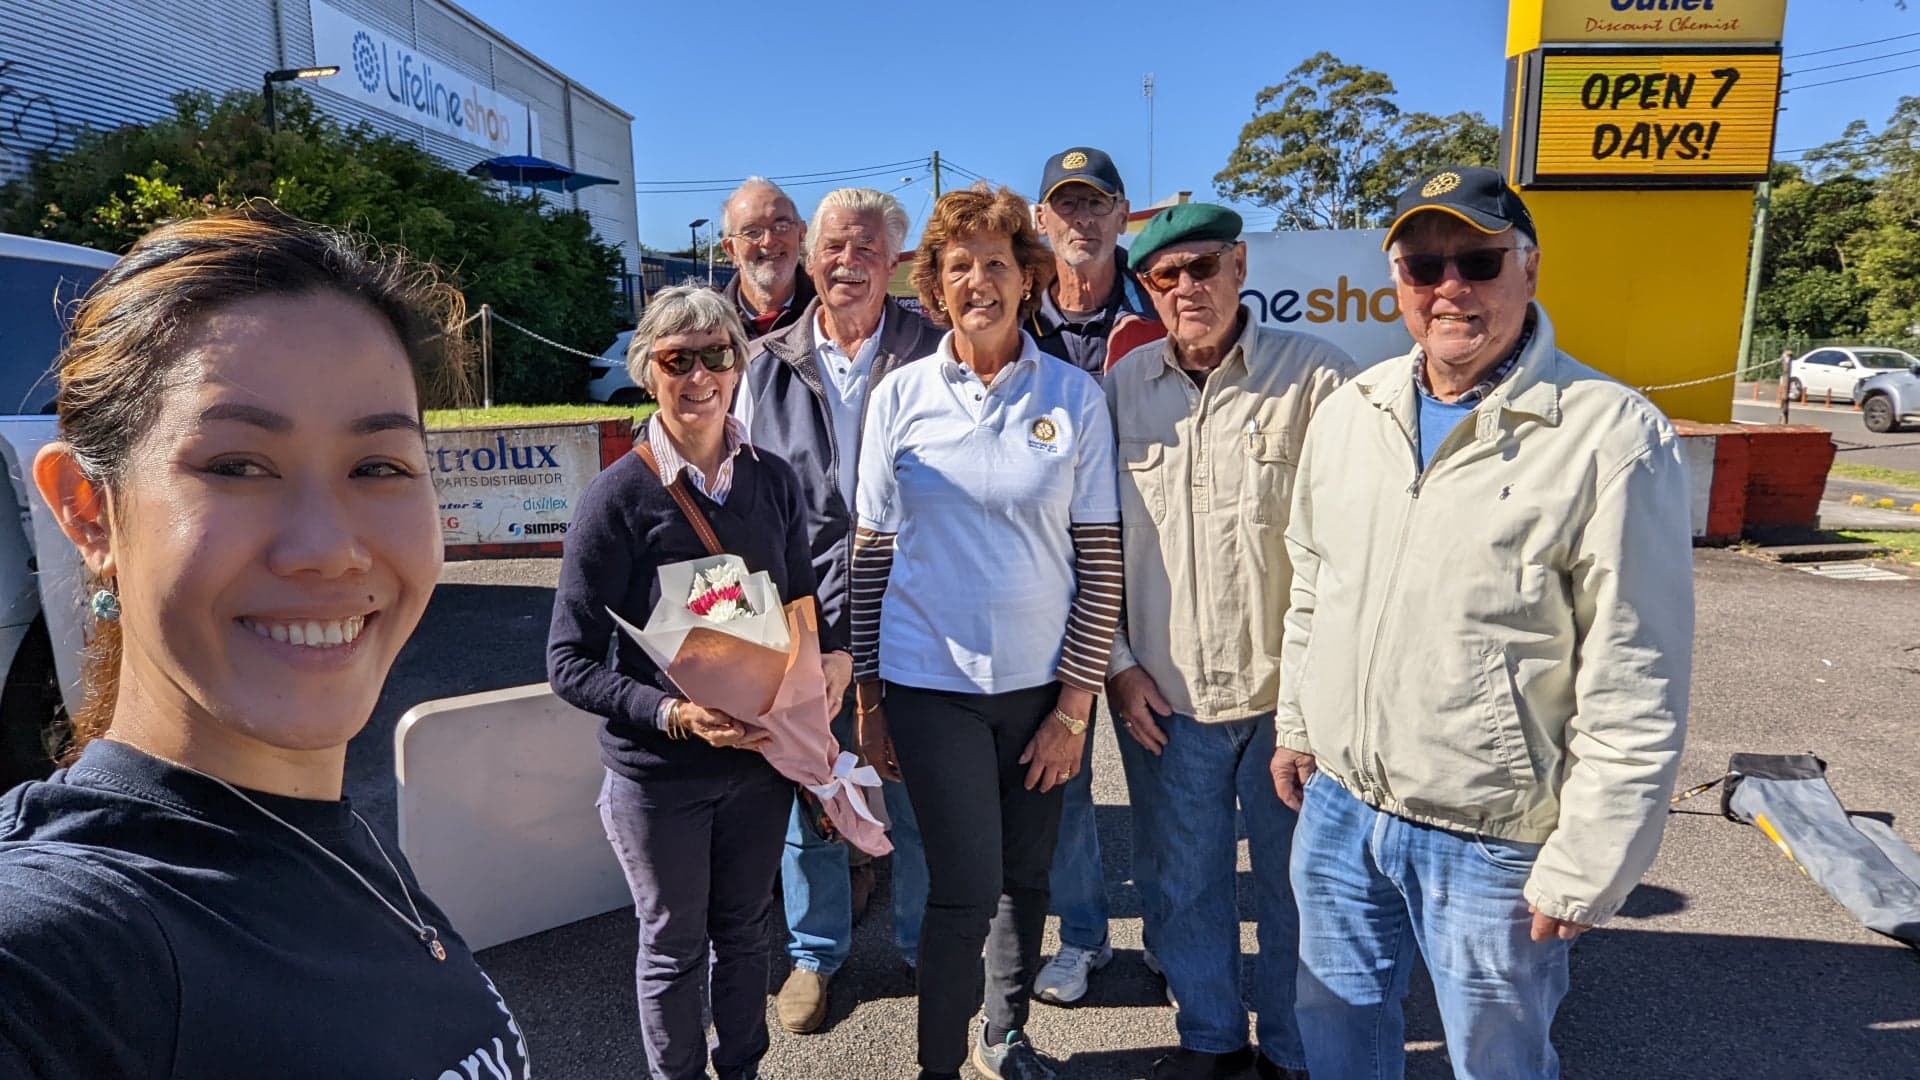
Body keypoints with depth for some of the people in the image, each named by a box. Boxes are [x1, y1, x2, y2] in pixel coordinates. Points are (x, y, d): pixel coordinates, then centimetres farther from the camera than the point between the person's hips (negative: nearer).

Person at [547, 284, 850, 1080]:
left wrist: (835, 654, -11)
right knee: (674, 946, 17)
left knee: (744, 930, 22)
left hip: (761, 753, 4)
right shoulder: (618, 496, -15)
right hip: (658, 772, -4)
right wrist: (673, 713, -27)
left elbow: (801, 598, 9)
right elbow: (570, 663, -15)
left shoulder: (773, 480, -3)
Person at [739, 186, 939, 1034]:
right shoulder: (770, 365, 5)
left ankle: (923, 944, 35)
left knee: (916, 797, 12)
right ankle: (814, 953, 35)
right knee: (806, 797, 14)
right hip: (804, 620, 2)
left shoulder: (931, 357, -1)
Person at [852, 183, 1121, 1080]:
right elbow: (871, 551, 3)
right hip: (930, 680, -1)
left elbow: (1101, 559, -1)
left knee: (1025, 877, 15)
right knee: (966, 888, -1)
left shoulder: (1075, 397, -2)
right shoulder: (900, 397, -2)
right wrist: (867, 694, 4)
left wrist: (1074, 704, -3)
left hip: (1042, 681, 2)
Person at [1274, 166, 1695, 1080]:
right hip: (1338, 804, 5)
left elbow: (1634, 692, -15)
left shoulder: (1612, 437, -16)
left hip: (1494, 842, -4)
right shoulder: (1347, 411, 2)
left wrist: (1583, 870, -13)